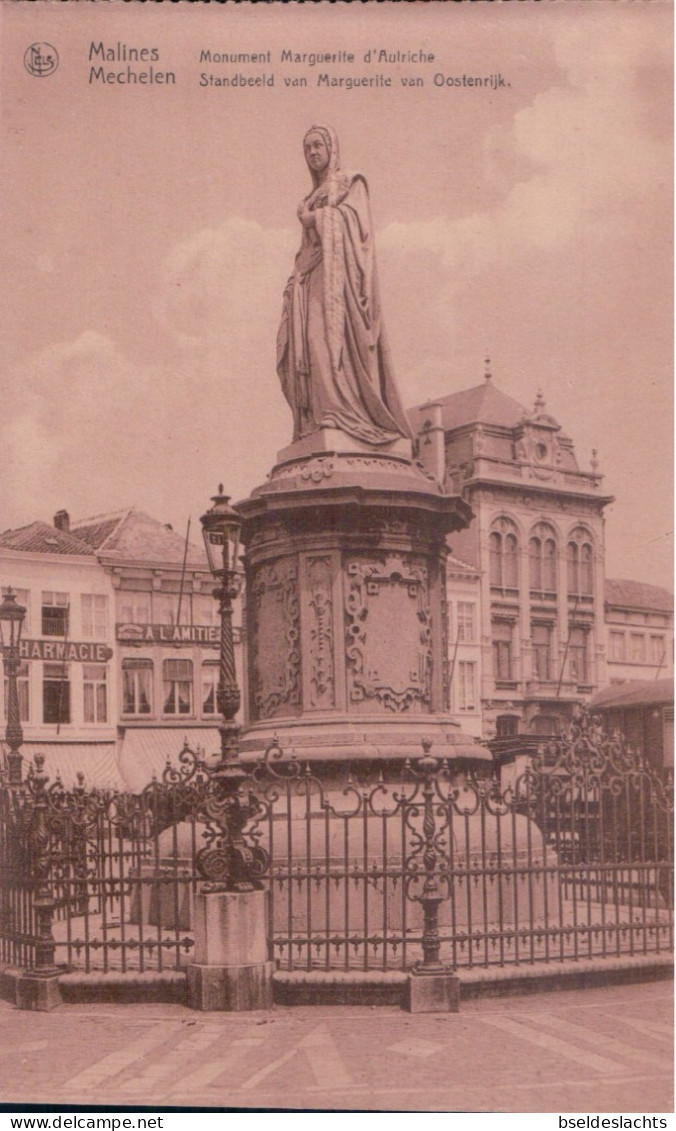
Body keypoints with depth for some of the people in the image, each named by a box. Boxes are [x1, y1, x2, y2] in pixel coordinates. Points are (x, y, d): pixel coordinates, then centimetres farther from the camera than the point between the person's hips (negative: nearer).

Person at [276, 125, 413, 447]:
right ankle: (317, 419, -18)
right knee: (310, 342, -9)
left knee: (331, 335, -23)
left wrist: (314, 217, 1)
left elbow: (352, 218, -7)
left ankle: (342, 414, -32)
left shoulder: (351, 184, 11)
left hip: (338, 273, -7)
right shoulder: (310, 199, 29)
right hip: (312, 281, 7)